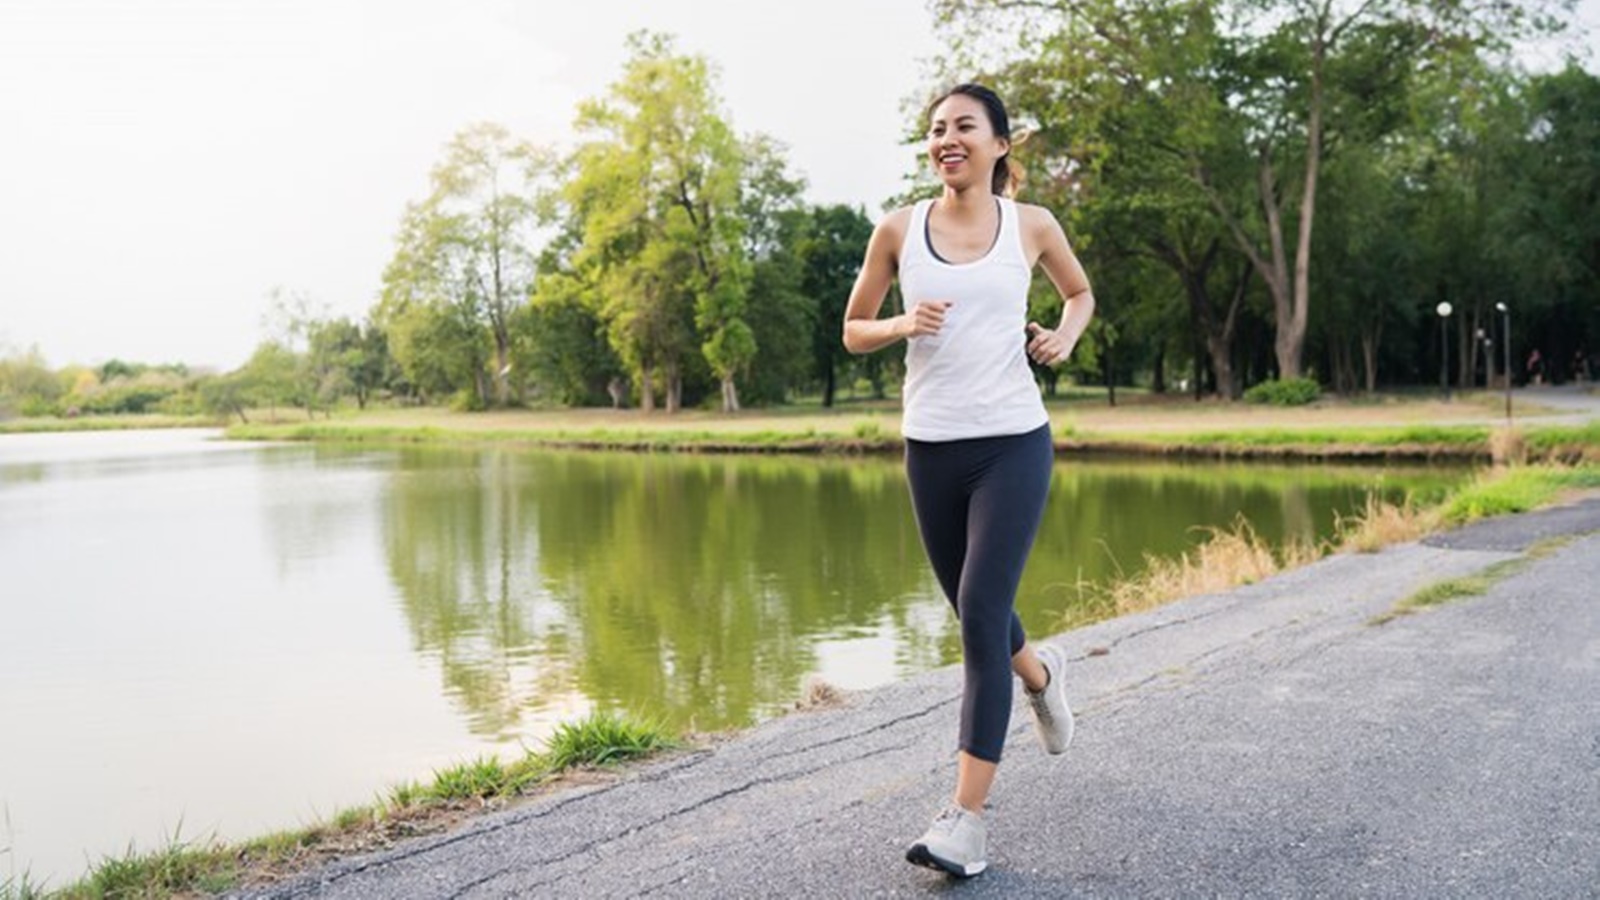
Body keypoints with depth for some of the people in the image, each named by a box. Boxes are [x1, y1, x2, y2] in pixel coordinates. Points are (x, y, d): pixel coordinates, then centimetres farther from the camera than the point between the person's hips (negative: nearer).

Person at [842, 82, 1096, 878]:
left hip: (1014, 442, -2)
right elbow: (853, 331, 10)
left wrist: (1065, 336, 0)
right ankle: (1040, 672, 52)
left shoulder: (1031, 226, 2)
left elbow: (1079, 292, 21)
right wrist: (902, 325, -11)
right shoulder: (898, 230, 2)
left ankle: (967, 817, -8)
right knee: (975, 613, 16)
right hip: (932, 447, 3)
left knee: (981, 615, -13)